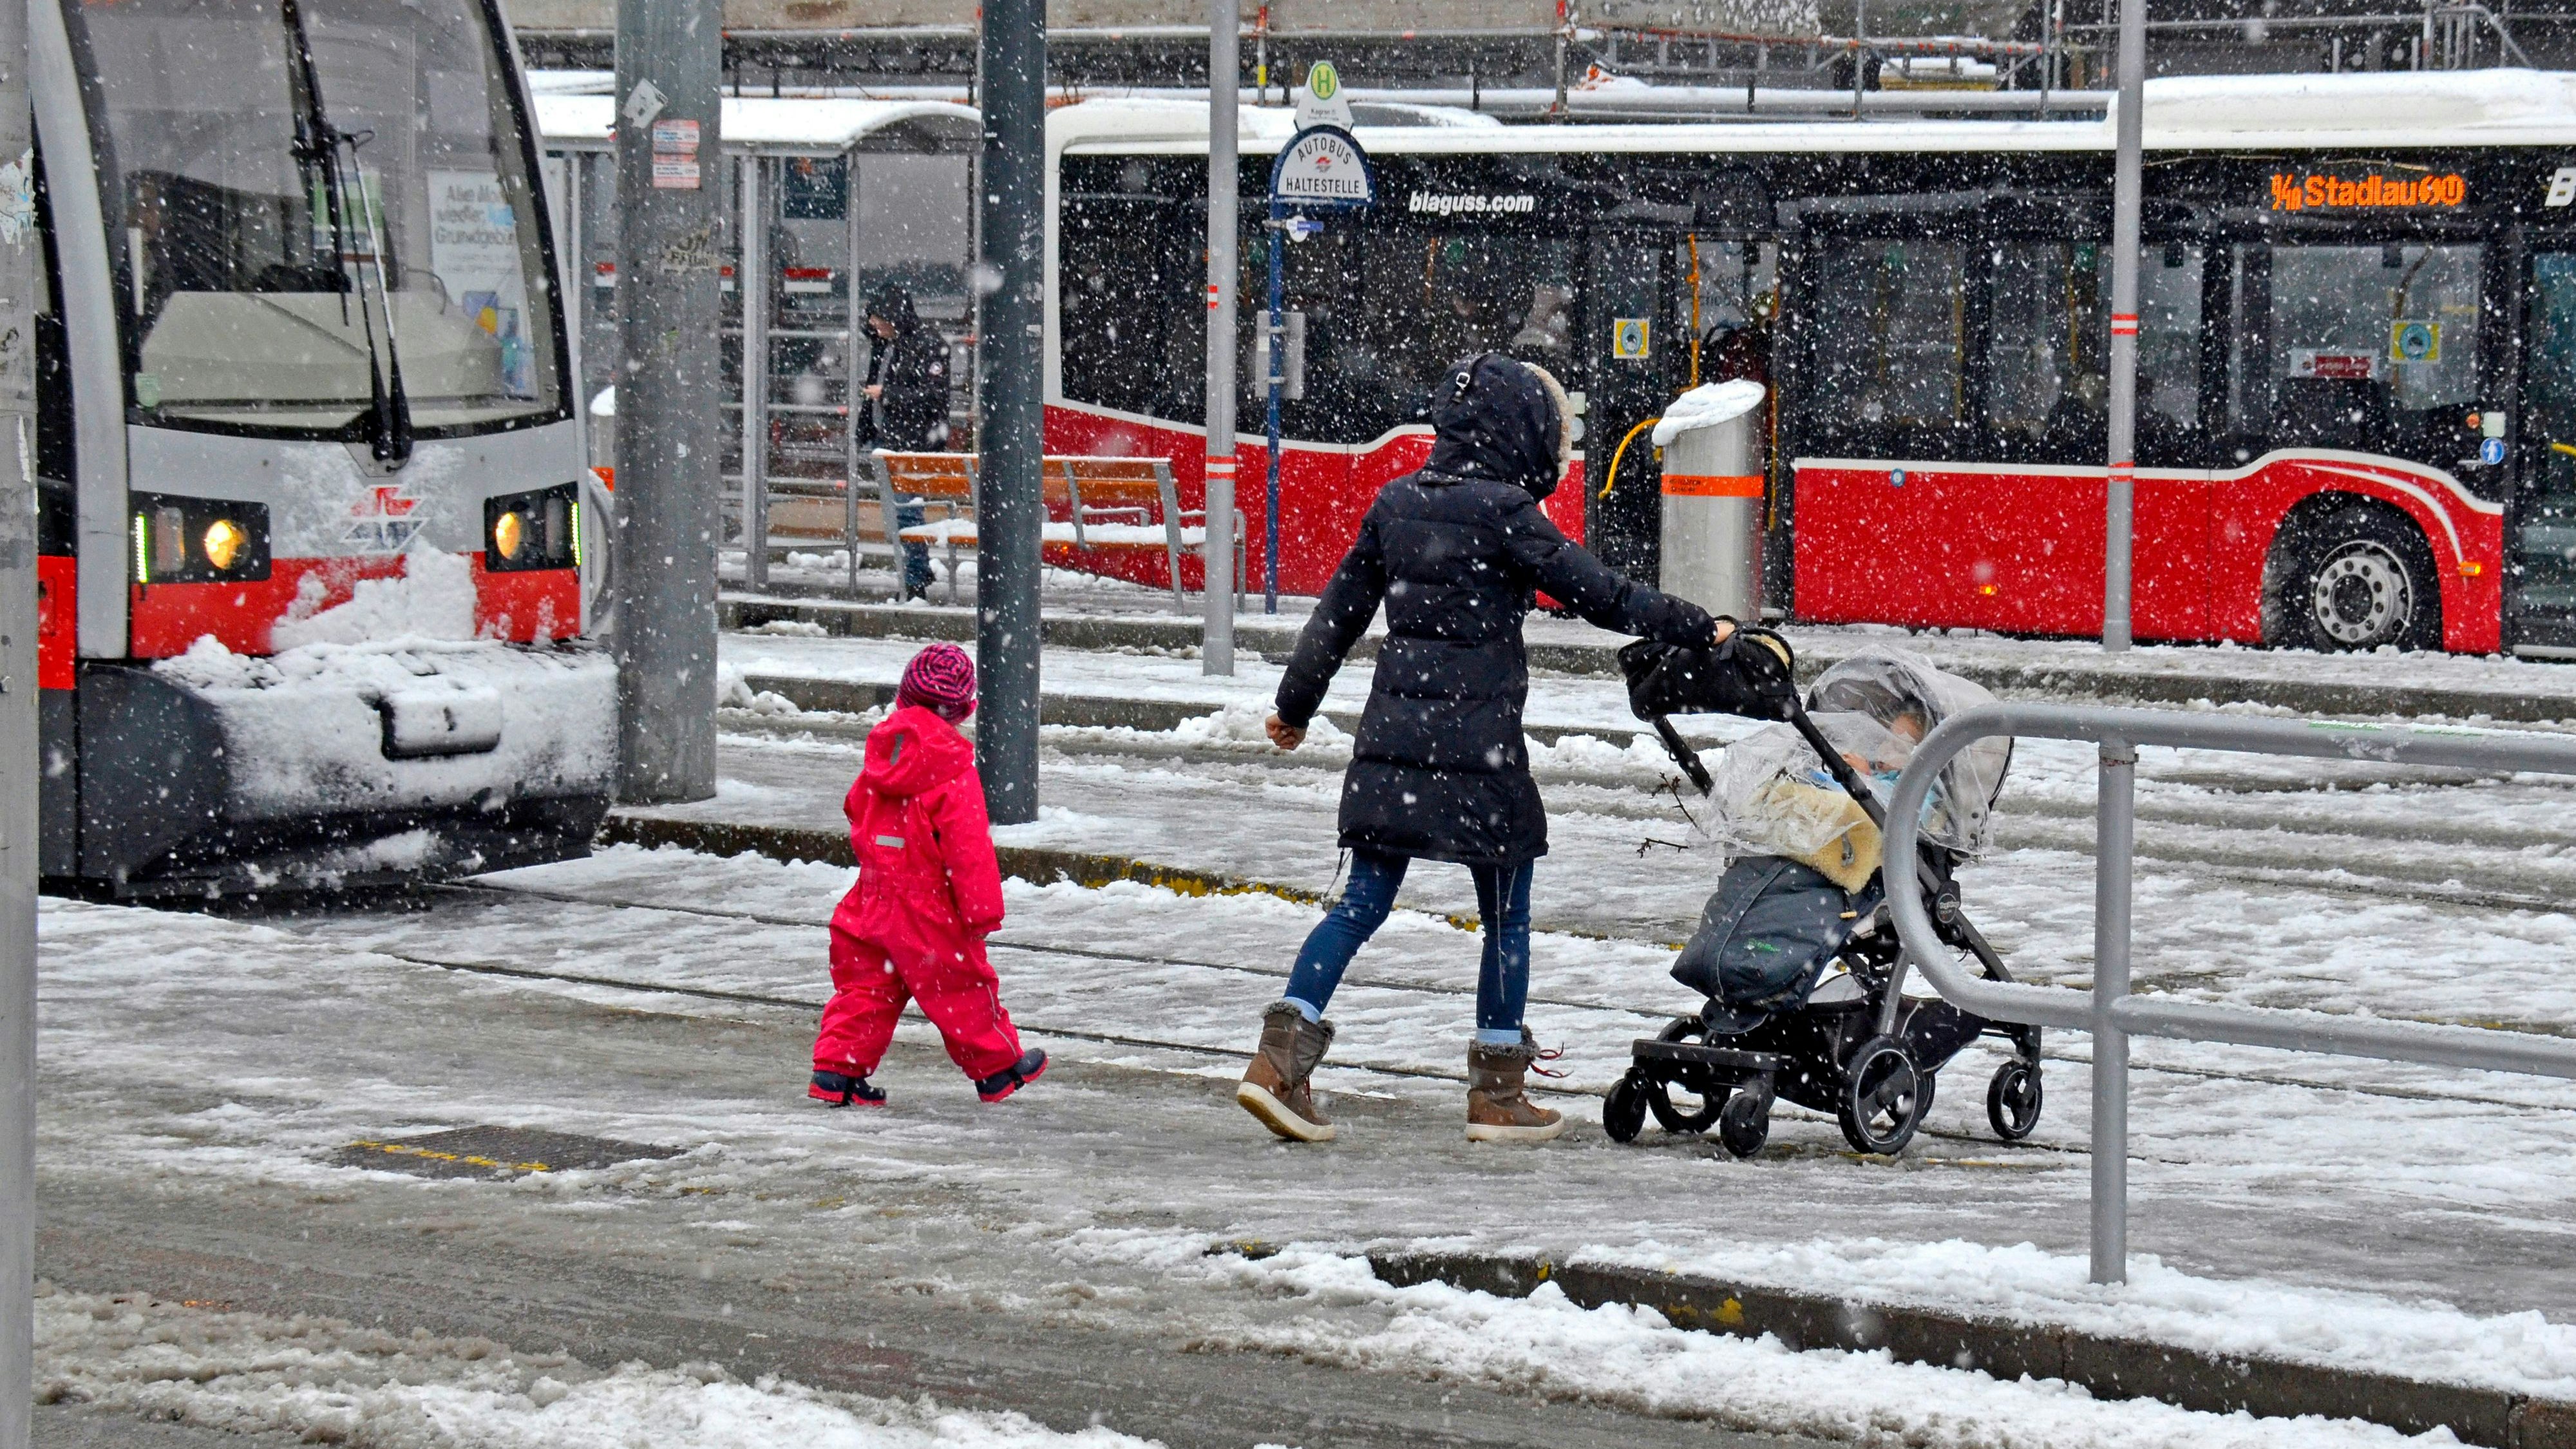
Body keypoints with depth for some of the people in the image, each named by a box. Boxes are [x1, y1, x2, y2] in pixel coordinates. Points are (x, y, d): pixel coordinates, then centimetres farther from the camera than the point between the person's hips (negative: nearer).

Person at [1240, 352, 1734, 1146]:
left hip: (1391, 739, 6)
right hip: (1477, 745, -6)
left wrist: (1296, 702, 25)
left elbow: (1340, 609, 15)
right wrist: (1701, 628, 1)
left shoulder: (1396, 503, 8)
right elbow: (1601, 595, -9)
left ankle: (1283, 1053, -2)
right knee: (1507, 914, 7)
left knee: (1364, 900, 10)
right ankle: (1498, 1093, 13)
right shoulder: (1504, 514, -11)